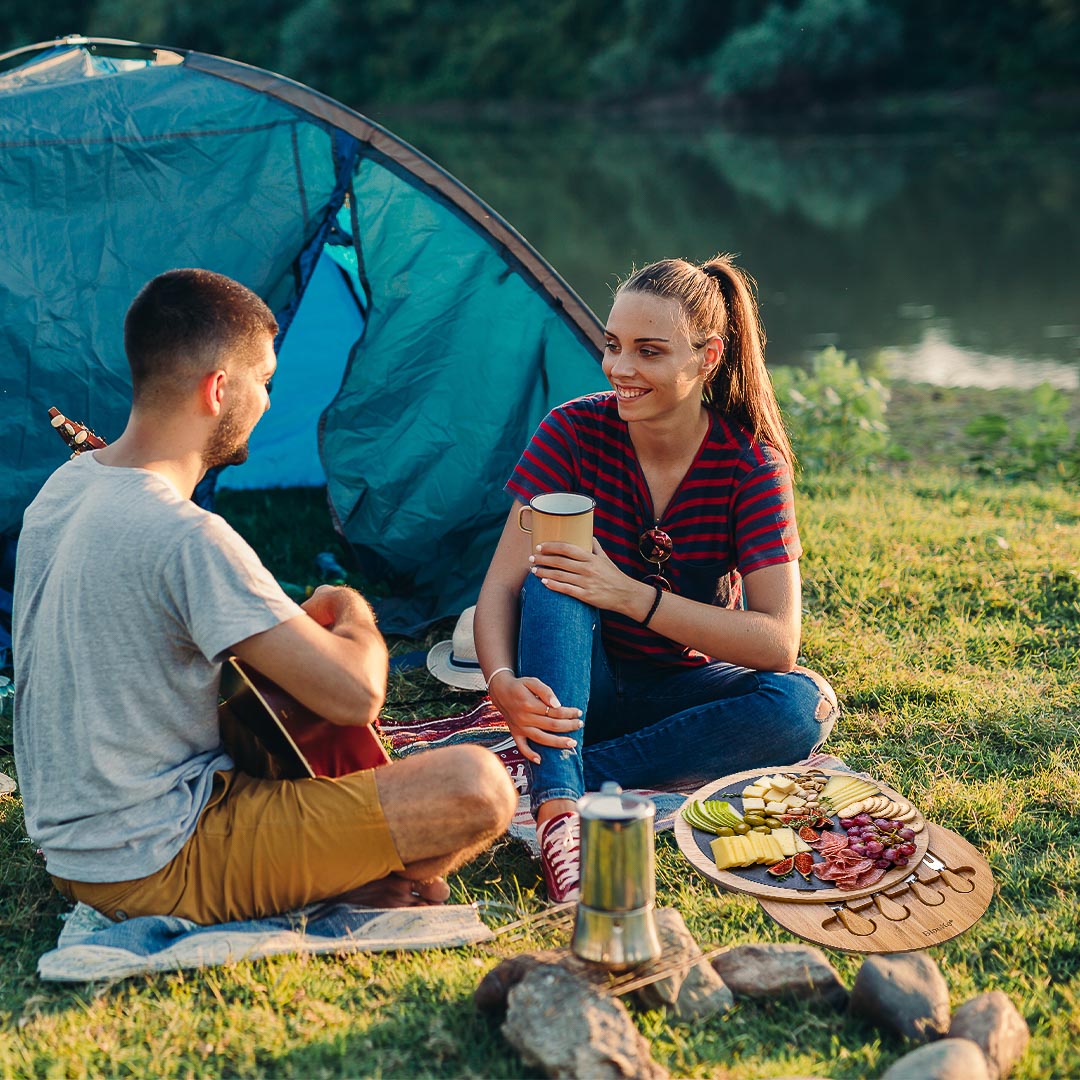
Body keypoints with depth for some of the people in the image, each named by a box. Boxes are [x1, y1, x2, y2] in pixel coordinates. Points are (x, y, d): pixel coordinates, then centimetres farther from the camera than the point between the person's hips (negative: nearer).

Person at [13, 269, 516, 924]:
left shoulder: (63, 488, 4)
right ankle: (363, 889, 5)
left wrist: (297, 623, 14)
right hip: (161, 872, -10)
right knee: (478, 788, -19)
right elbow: (355, 694, -24)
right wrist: (352, 612, -2)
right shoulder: (187, 537, -25)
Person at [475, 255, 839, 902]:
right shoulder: (575, 431, -14)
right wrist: (504, 682, -39)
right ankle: (558, 808, -41)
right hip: (581, 688, 0)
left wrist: (631, 593, -32)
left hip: (680, 692, 0)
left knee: (803, 705, -29)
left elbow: (778, 643, -22)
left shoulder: (751, 463, -16)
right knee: (552, 578, -30)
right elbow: (502, 585, -17)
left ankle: (559, 777, -30)